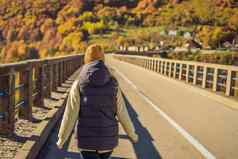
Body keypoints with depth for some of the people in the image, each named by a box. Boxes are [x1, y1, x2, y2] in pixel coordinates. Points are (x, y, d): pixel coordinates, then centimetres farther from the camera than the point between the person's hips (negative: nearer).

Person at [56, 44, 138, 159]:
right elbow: (122, 113, 0)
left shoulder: (78, 84, -10)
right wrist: (132, 133, 16)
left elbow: (70, 115, -8)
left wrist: (62, 138, 6)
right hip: (108, 138, 2)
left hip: (87, 139, -2)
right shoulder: (113, 83, -5)